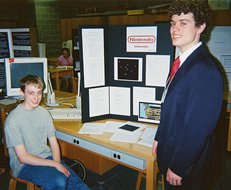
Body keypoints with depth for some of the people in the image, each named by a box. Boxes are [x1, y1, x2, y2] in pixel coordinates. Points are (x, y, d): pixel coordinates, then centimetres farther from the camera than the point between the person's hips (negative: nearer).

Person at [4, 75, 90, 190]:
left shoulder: (44, 112, 2)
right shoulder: (13, 120, -15)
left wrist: (57, 163, -13)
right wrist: (55, 164, -19)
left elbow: (54, 144, 6)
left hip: (46, 157, 5)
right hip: (24, 164, -4)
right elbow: (23, 157, -15)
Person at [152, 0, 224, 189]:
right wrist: (159, 138, 13)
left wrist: (178, 167, -18)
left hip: (185, 162, -8)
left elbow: (198, 129, -25)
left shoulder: (205, 71, -26)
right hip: (169, 151, 8)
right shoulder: (183, 61, 3)